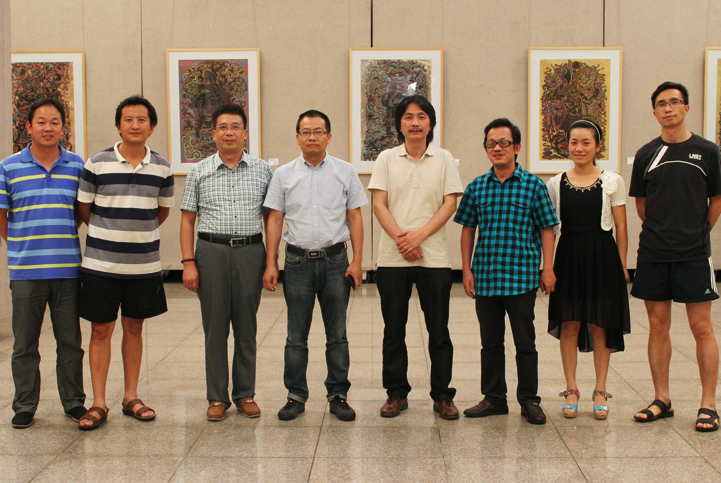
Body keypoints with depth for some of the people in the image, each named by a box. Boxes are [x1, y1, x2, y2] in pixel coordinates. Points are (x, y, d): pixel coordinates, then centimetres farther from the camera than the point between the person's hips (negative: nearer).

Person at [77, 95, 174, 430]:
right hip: (101, 263, -2)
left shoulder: (161, 168, 3)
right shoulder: (97, 164, -5)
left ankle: (131, 398, 21)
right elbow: (84, 208, 4)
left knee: (134, 328, 11)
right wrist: (110, 235, 9)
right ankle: (98, 404, 11)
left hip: (145, 264, 2)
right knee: (101, 330, 3)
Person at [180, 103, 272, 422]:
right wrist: (188, 262, -2)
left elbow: (270, 217, 10)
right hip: (212, 252, 0)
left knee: (246, 327, 6)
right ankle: (217, 397, 13)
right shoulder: (199, 172, 7)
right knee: (215, 327, 4)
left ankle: (245, 394, 17)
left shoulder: (262, 170, 8)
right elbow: (187, 220, 7)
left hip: (250, 252, 0)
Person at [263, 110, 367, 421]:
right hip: (298, 261, 0)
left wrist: (357, 261, -4)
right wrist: (270, 264, -2)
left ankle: (338, 395, 16)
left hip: (335, 260, 0)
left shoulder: (345, 172, 5)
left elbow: (355, 218, 4)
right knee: (296, 337, 5)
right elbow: (275, 220, 5)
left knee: (337, 334, 6)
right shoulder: (284, 175, 5)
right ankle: (296, 396, 17)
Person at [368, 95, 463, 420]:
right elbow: (379, 204, 0)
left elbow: (450, 203, 0)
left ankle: (442, 396, 13)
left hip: (434, 257, 0)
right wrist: (401, 239, -13)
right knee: (393, 330, 6)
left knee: (439, 331, 3)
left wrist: (419, 235, -12)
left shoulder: (444, 160, 6)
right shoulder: (387, 159, 7)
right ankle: (396, 393, 17)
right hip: (392, 258, 1)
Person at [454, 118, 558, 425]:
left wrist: (548, 268, -4)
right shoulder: (476, 187, 6)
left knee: (525, 342, 4)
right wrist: (467, 269, 6)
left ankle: (529, 400, 17)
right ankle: (494, 397, 23)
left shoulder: (533, 185, -1)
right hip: (485, 277, 3)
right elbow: (467, 229, 11)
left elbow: (546, 229, 1)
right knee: (490, 342, 12)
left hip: (521, 276, -3)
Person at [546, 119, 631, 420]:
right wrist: (547, 266, 3)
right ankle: (571, 390, 14)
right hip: (569, 257, 1)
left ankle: (600, 391, 15)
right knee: (569, 325, 3)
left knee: (600, 327, 4)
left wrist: (621, 266, -1)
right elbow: (549, 228, 8)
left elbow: (621, 228, 3)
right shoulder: (556, 184, 5)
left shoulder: (612, 181, 2)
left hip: (602, 257, -1)